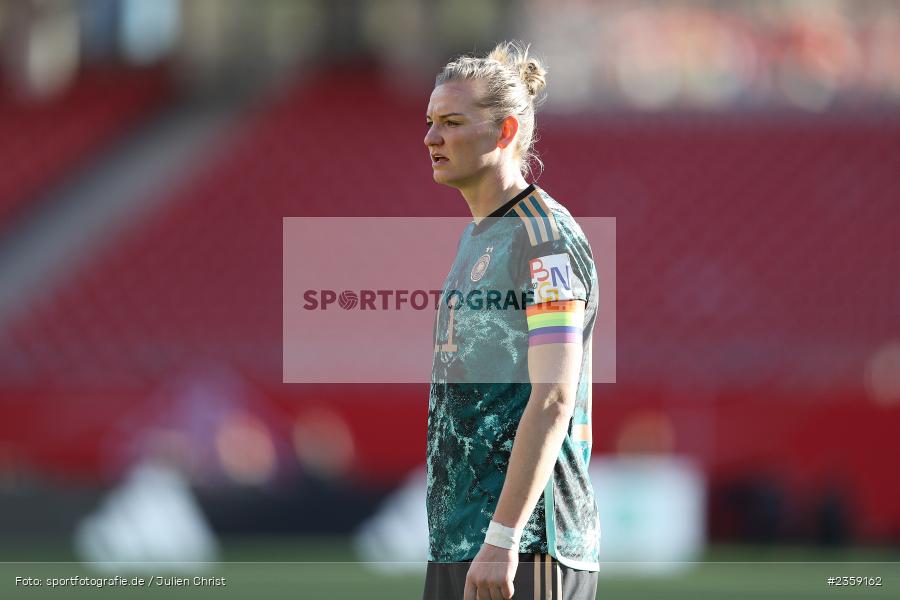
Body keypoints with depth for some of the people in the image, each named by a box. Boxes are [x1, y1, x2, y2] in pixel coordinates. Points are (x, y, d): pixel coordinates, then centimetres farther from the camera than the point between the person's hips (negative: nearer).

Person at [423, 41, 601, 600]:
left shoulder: (547, 239, -11)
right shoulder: (477, 237, 19)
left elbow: (553, 400, -19)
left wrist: (502, 539, -24)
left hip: (526, 544, -9)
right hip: (458, 542, 9)